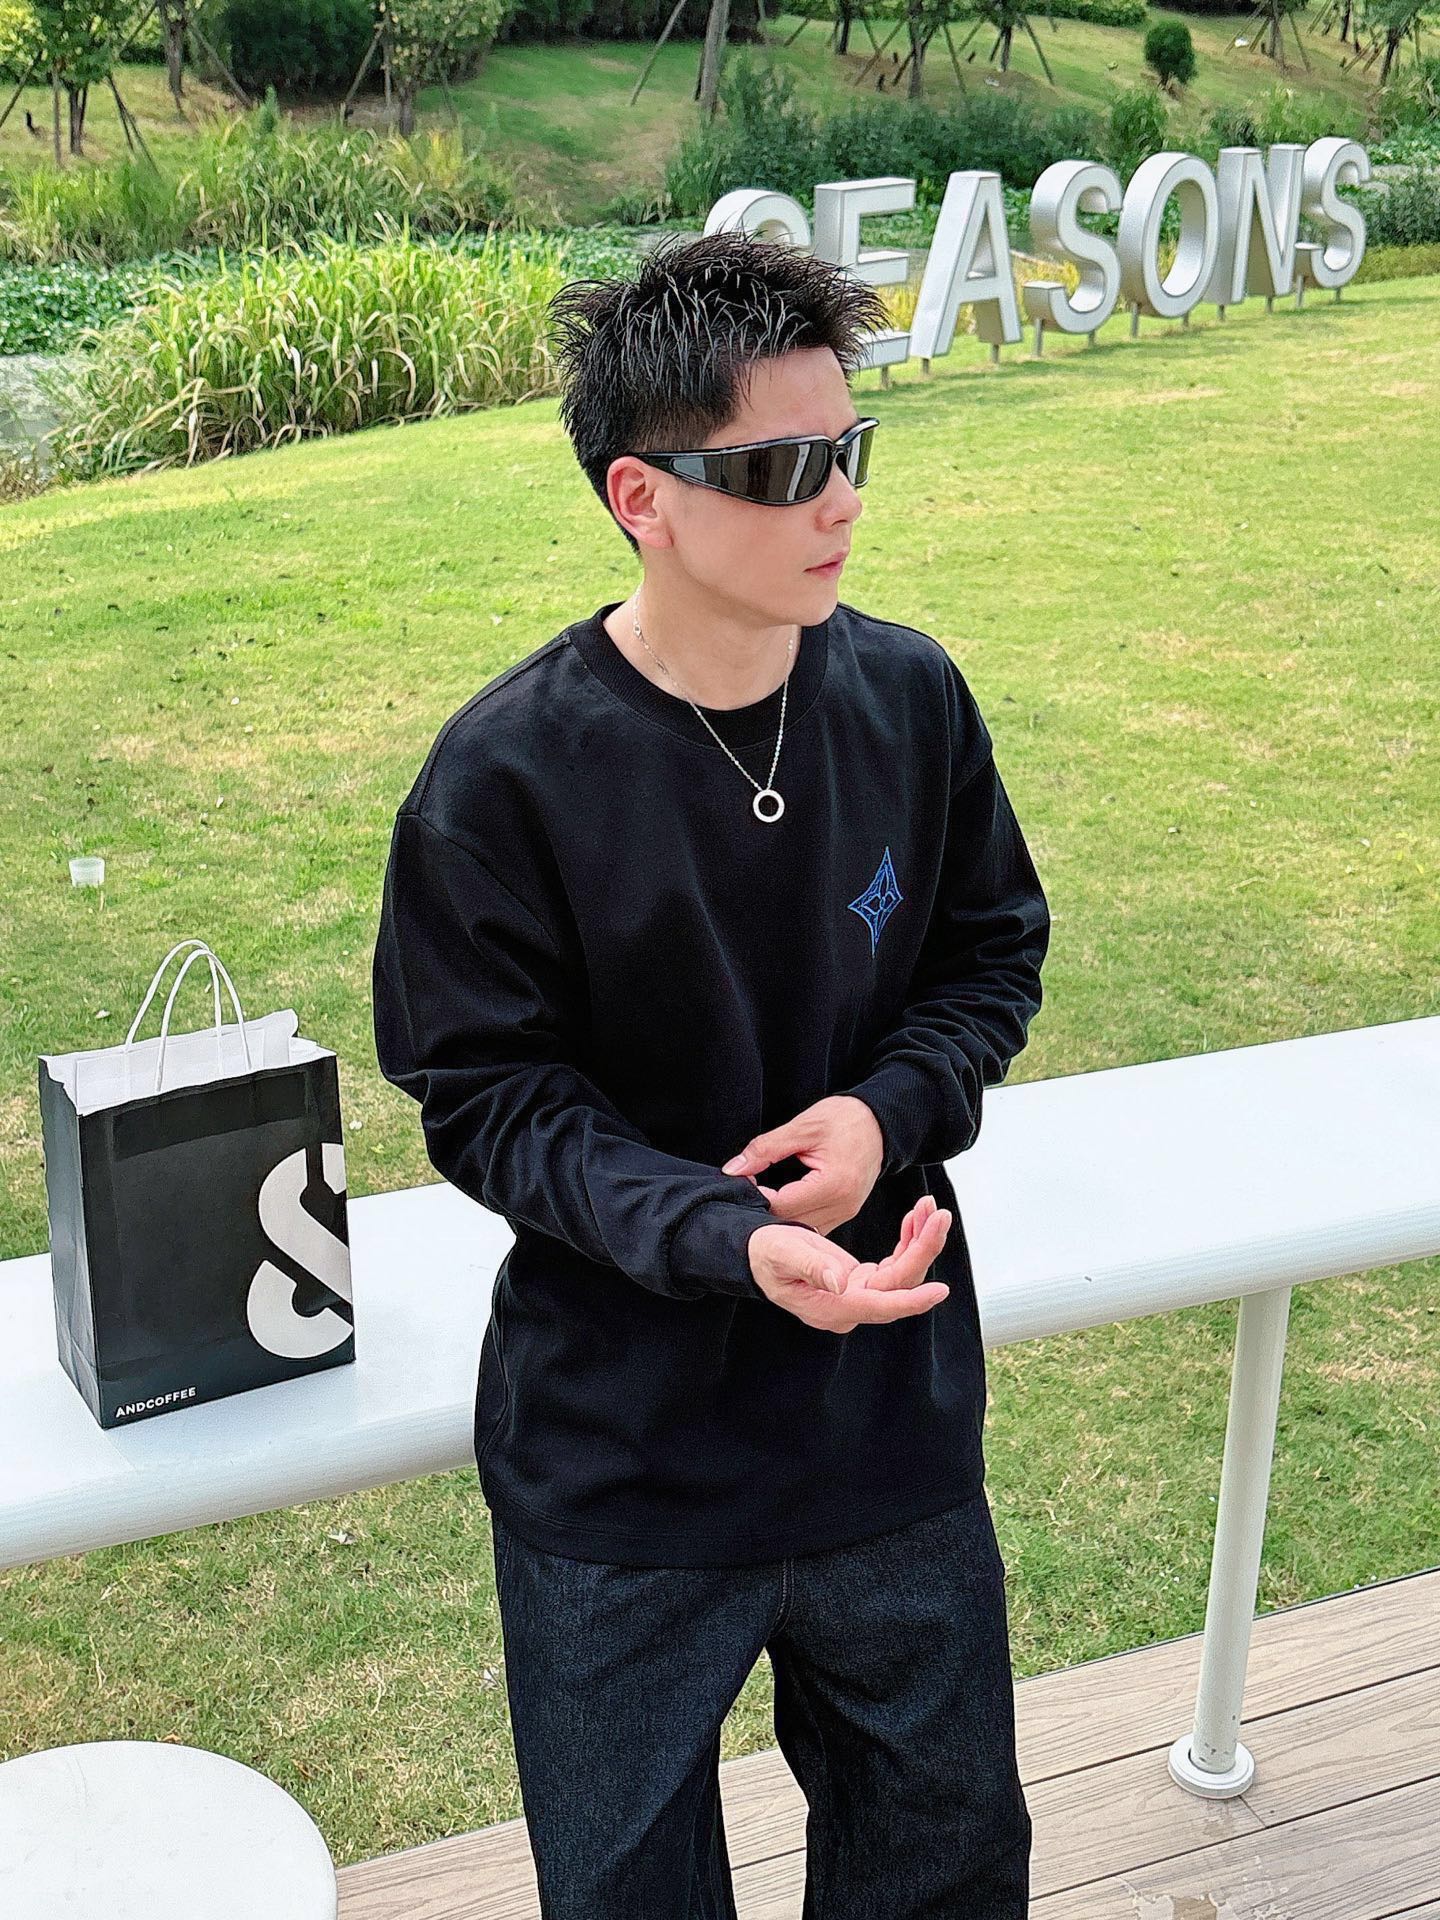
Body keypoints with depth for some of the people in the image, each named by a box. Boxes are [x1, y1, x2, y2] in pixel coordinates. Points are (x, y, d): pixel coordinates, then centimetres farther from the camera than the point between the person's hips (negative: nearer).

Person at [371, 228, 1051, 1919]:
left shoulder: (910, 698, -7)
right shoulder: (508, 776, -19)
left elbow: (992, 954, 6)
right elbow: (491, 1098, -14)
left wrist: (893, 1109, -15)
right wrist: (730, 1241, -29)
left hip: (895, 1411, 4)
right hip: (621, 1455, -3)